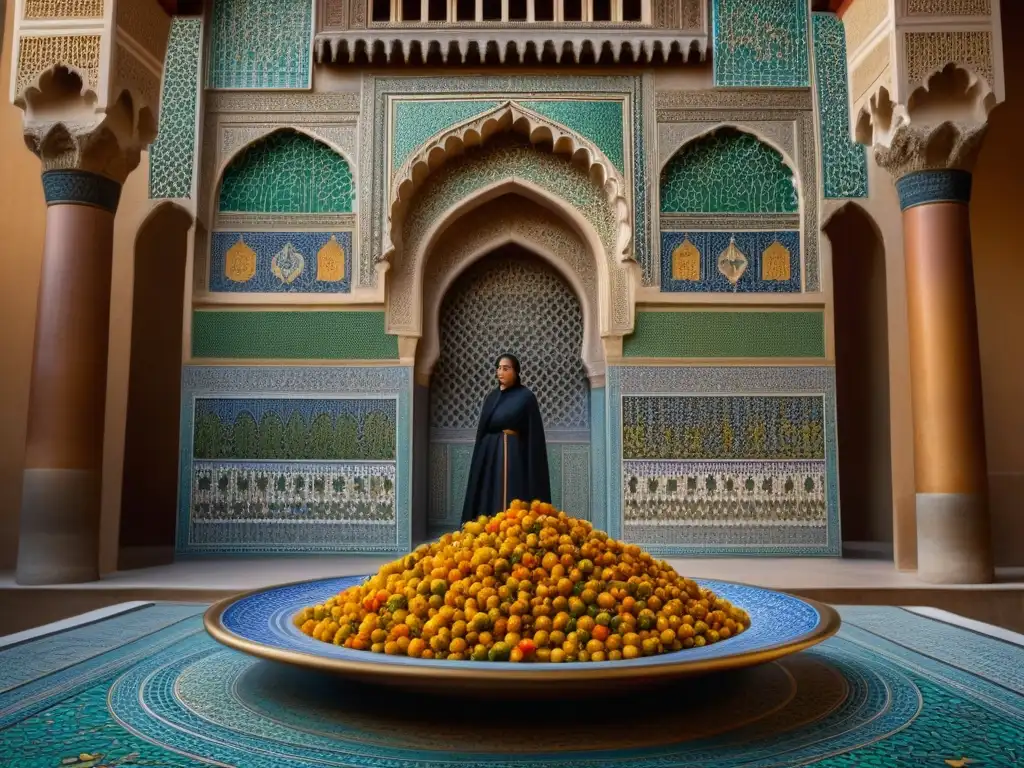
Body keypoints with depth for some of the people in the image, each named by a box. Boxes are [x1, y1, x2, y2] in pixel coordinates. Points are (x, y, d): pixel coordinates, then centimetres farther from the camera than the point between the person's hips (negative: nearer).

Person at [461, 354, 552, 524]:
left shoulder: (526, 397, -2)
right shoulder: (491, 398, 14)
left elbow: (533, 434, -6)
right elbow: (482, 432, 16)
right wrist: (481, 460, 9)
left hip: (515, 455, -5)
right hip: (490, 455, 5)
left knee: (513, 503, -8)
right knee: (489, 502, 2)